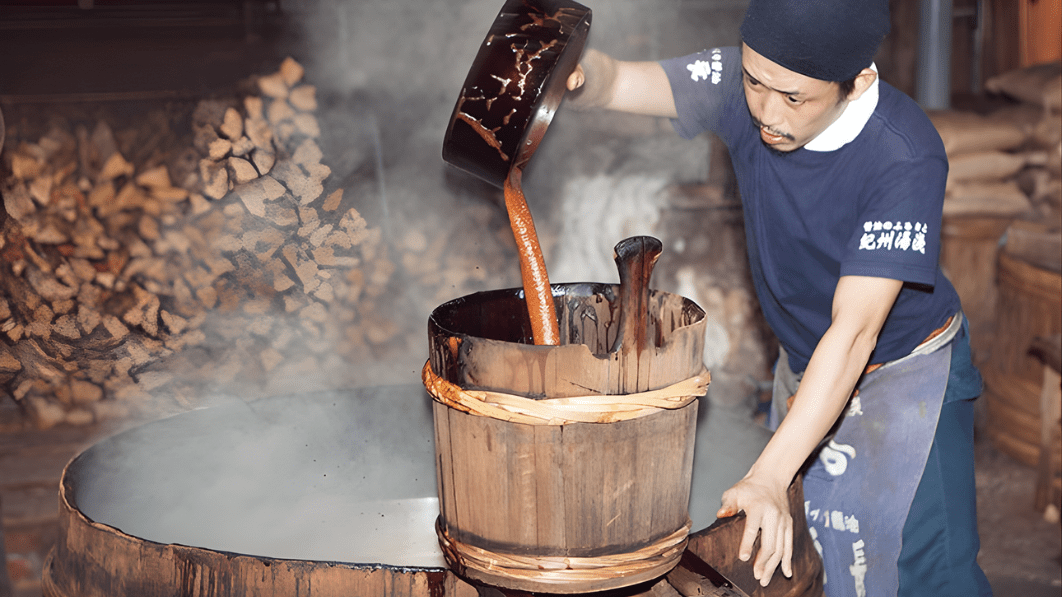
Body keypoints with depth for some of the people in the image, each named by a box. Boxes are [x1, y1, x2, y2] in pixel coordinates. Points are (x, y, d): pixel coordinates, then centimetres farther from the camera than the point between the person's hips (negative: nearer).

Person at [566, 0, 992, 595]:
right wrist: (577, 71, -42)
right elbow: (615, 83, -15)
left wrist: (768, 477, -40)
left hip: (908, 373, -4)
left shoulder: (906, 158, -32)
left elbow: (854, 332, -35)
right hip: (804, 368, 5)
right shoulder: (743, 85, -18)